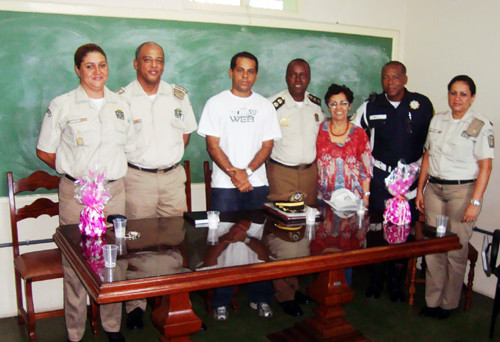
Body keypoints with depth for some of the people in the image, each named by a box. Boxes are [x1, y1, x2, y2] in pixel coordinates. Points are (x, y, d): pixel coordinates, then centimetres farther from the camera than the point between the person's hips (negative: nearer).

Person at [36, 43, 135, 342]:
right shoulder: (62, 105, 1)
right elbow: (45, 151, 5)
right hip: (76, 193, -3)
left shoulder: (119, 105, 11)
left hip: (114, 191, 3)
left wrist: (112, 170, 8)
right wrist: (76, 171, 1)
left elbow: (130, 147, 18)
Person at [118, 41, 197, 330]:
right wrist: (137, 159, -6)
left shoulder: (178, 95, 8)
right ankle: (136, 303, 15)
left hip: (173, 177, 3)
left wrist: (170, 158, 7)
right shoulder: (121, 98, 0)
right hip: (137, 179, -2)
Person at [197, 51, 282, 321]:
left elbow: (267, 145, 4)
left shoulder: (265, 106, 10)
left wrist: (246, 172, -10)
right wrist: (233, 173, -14)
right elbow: (213, 145, -2)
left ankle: (260, 297, 19)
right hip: (224, 185, -2)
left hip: (257, 184, 2)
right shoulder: (216, 103, 4)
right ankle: (221, 301, 13)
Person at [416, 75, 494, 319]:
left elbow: (485, 166, -9)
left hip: (462, 191, -4)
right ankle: (432, 301, 18)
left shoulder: (481, 126, -5)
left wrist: (475, 202, -14)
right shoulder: (437, 120, 10)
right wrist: (420, 190, 12)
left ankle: (448, 303, 17)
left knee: (456, 250, 0)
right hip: (434, 188, 4)